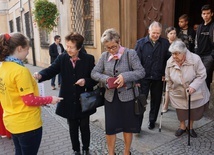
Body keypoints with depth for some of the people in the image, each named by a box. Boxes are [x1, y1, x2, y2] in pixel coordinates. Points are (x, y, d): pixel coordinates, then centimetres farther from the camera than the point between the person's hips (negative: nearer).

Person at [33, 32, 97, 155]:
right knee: (73, 128, 17)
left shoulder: (89, 59, -8)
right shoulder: (62, 58, -3)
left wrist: (86, 81, -23)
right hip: (69, 101, 2)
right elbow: (52, 70, -15)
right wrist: (40, 75, -35)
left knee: (84, 127, 15)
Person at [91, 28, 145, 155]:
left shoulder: (130, 53, -9)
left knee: (127, 126, 14)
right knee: (110, 127, 9)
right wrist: (105, 78, -17)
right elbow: (94, 73, 2)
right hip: (110, 96, 3)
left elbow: (141, 72, -14)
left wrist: (125, 76, -28)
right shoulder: (104, 56, 1)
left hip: (127, 96, -2)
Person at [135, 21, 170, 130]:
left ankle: (152, 121, 35)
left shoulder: (165, 43, 0)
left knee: (156, 100, 14)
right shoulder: (140, 43, -3)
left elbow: (168, 59, 2)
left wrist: (165, 74, -5)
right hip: (143, 77, -2)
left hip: (158, 78, 2)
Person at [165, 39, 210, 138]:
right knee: (181, 111, 15)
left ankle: (190, 127, 41)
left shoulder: (195, 59, -24)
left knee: (194, 111, 15)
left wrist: (193, 86, -29)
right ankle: (182, 127, 41)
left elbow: (202, 75, -17)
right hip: (178, 93, 2)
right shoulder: (170, 62, -13)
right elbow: (168, 79, 0)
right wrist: (168, 90, 6)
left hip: (194, 93, -1)